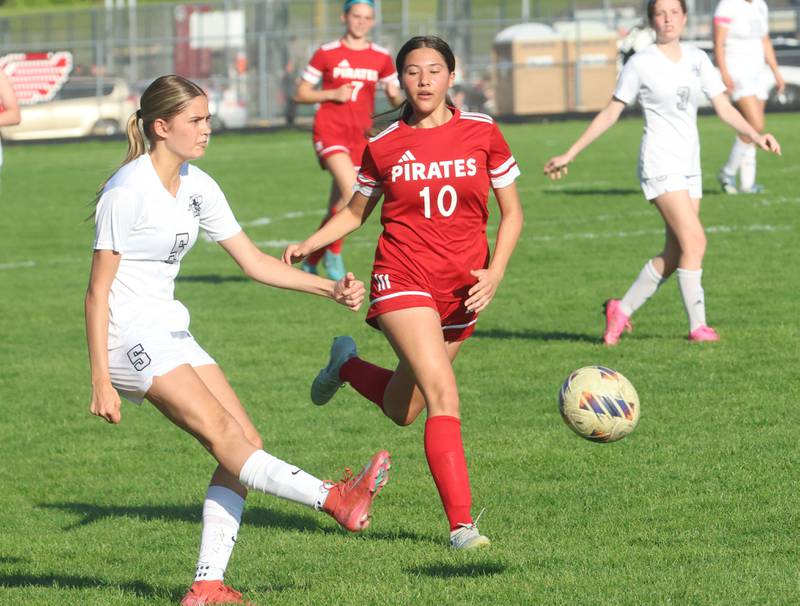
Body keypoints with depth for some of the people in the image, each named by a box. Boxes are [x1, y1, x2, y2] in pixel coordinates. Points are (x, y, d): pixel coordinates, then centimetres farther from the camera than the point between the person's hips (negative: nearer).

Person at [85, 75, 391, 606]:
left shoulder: (197, 187, 9)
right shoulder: (127, 190, -15)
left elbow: (253, 261, 13)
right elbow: (98, 292, -14)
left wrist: (329, 289, 2)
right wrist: (101, 381, -18)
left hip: (170, 333, 9)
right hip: (130, 338, -9)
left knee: (248, 442, -3)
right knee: (224, 436, -20)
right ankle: (336, 499, -35)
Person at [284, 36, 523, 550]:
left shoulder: (482, 132, 1)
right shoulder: (384, 145, 0)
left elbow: (512, 213, 7)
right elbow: (355, 212, 15)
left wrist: (495, 272, -7)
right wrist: (309, 245, -2)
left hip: (463, 289, 3)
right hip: (404, 280, -3)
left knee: (402, 411, 14)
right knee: (444, 397, -21)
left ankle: (347, 365, 45)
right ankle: (462, 525, -19)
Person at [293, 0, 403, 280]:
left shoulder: (381, 57, 7)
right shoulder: (327, 53, 0)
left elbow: (396, 100, 14)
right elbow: (301, 94, 3)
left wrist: (395, 94, -10)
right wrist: (333, 94, -13)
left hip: (360, 136, 4)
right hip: (329, 131, -4)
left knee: (338, 209, 4)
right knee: (351, 190, -25)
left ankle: (310, 262, 20)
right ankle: (334, 252, -8)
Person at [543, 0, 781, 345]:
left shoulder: (697, 59, 10)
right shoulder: (641, 64, -5)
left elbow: (723, 107, 8)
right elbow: (610, 114, 1)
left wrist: (755, 136, -9)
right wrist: (569, 155, 1)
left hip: (689, 167, 6)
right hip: (660, 164, -6)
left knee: (675, 256, 6)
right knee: (694, 242, -17)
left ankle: (622, 310, 21)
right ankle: (697, 326, -12)